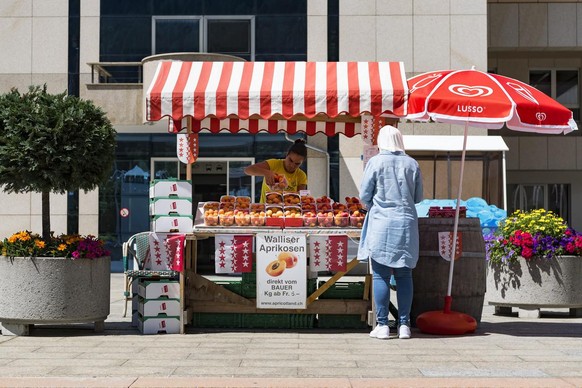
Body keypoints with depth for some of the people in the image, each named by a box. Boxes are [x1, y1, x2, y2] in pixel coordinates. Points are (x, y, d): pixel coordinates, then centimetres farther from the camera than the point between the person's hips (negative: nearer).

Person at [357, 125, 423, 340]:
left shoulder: (375, 162, -5)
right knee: (404, 275, 8)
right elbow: (418, 197, 9)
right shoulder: (412, 164, 3)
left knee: (380, 276, 2)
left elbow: (364, 196, -1)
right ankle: (404, 325, 11)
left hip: (381, 225, -3)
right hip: (406, 225, 3)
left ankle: (382, 325, 3)